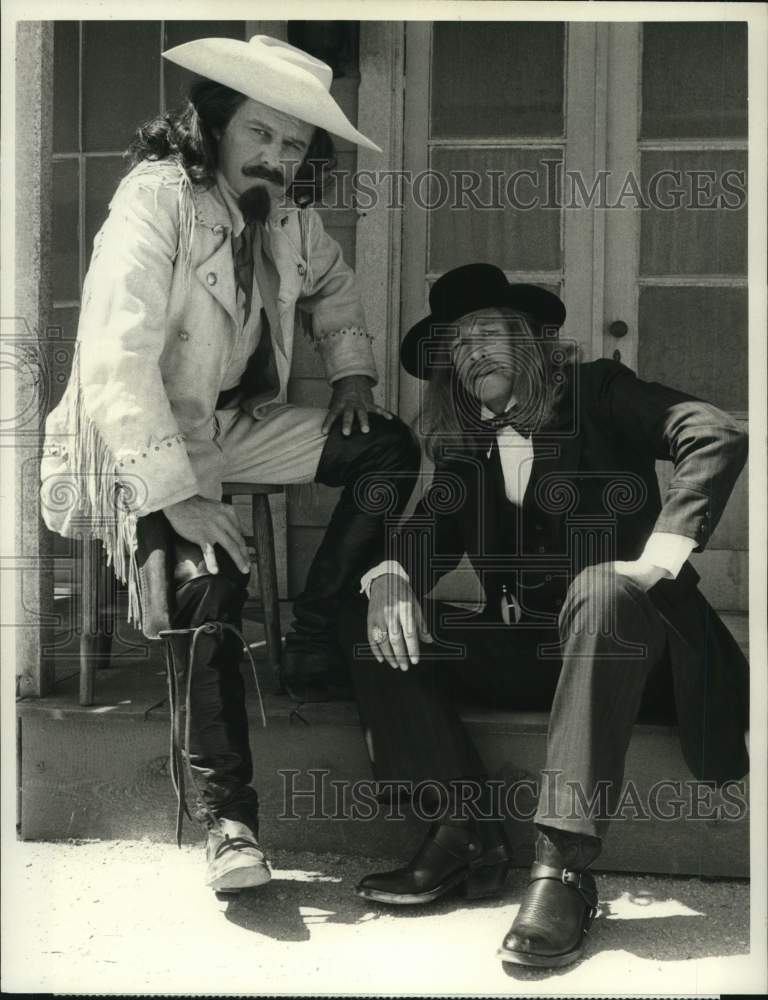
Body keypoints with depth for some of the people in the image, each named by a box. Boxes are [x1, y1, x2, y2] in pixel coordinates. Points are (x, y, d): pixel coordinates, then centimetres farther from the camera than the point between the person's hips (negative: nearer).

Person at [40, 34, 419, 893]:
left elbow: (331, 285, 25)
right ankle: (225, 813, -19)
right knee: (210, 581, -30)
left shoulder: (288, 213, 1)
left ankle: (313, 644, -3)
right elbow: (117, 362, -30)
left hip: (232, 424, 8)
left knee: (391, 449, -6)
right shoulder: (155, 197, -22)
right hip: (140, 446, -7)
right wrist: (175, 497, -35)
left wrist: (351, 371, 7)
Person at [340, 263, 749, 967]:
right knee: (369, 618, -10)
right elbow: (434, 528, 3)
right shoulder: (463, 442, 16)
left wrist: (662, 554, -24)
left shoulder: (595, 392, 2)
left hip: (622, 629, -5)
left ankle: (565, 865, -39)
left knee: (603, 590, -37)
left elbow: (719, 437, -12)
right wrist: (391, 574, -20)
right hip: (522, 646, 5)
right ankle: (464, 831, -20)